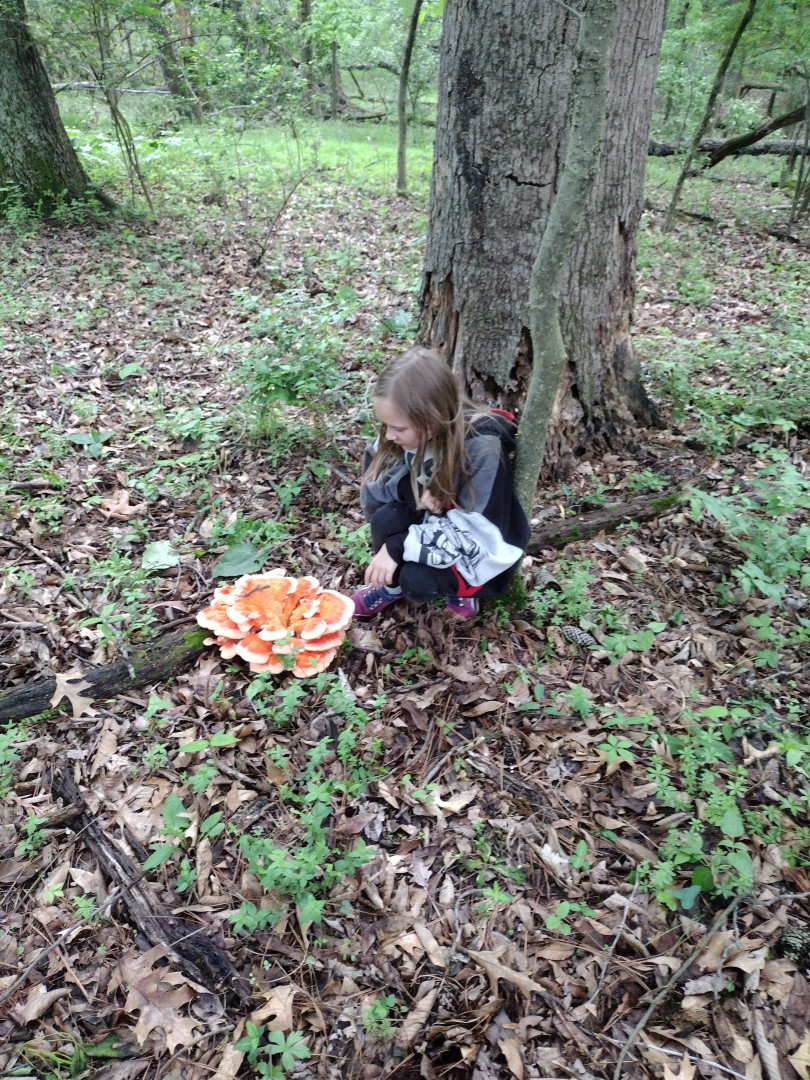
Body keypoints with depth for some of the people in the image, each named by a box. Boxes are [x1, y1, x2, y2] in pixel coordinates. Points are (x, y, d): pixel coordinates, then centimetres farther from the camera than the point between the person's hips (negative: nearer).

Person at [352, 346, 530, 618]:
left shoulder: (483, 449, -32)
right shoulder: (413, 430, -15)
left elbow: (475, 533, -32)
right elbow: (371, 484, -6)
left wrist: (399, 546, -33)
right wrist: (412, 489, -27)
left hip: (483, 548, -6)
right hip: (436, 524, 6)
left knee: (418, 582, -31)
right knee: (385, 517, -24)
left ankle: (459, 585, 3)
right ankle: (392, 584, 3)